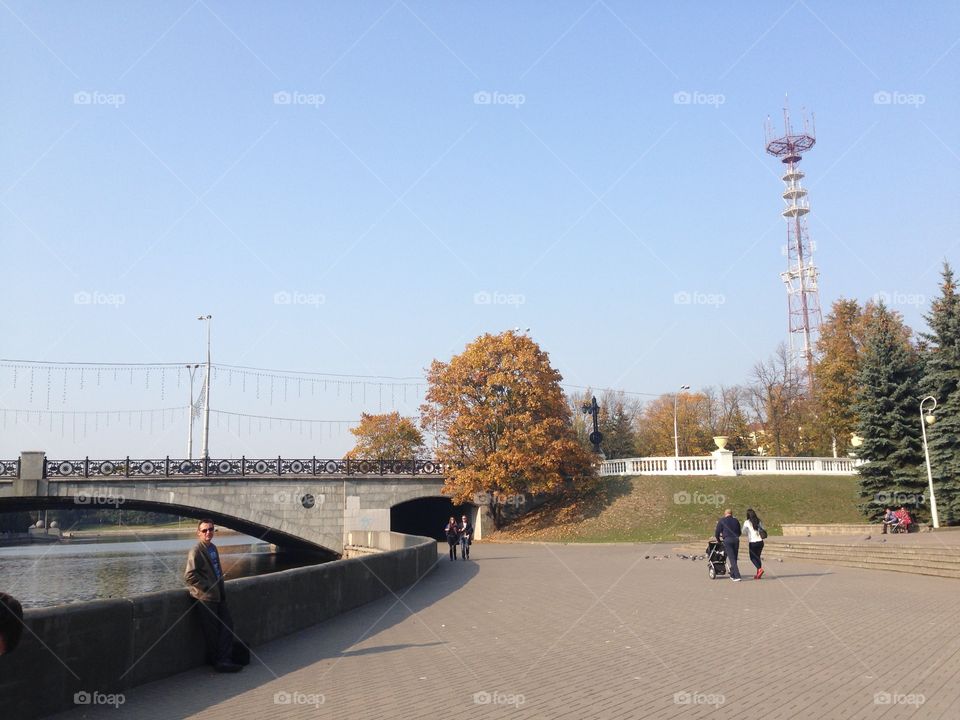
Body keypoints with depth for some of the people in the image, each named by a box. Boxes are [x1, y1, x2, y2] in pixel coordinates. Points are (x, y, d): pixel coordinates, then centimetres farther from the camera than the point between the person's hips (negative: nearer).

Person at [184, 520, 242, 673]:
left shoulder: (213, 548, 12)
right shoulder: (196, 551, -14)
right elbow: (189, 576, -20)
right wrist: (207, 588, -18)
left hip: (218, 595, 8)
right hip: (205, 597, -8)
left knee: (227, 624, 6)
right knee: (211, 631, 1)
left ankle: (224, 659, 10)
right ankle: (216, 660, 12)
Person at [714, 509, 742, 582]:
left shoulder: (721, 521, 5)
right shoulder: (736, 520, 16)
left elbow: (717, 532, 6)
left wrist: (718, 540, 23)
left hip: (727, 540, -4)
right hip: (736, 540, 4)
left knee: (732, 559, -6)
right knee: (734, 558, 14)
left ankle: (737, 576, -14)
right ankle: (732, 575, 23)